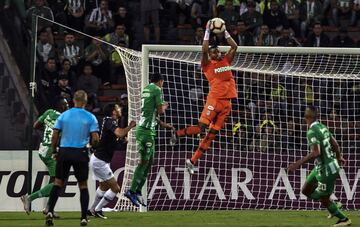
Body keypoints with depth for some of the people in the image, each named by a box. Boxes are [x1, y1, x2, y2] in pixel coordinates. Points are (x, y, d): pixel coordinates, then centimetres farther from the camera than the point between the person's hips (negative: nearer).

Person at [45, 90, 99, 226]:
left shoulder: (63, 116, 3)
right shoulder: (90, 118, -2)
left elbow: (55, 135, 1)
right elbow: (95, 139, -8)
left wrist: (54, 151, 12)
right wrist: (92, 145, 14)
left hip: (64, 152, 1)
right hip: (80, 153, -1)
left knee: (58, 183, 8)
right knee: (83, 185, 9)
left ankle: (50, 211, -8)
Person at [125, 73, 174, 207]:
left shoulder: (146, 89, 19)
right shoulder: (157, 90, -7)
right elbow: (160, 111, -12)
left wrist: (163, 125, 32)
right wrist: (164, 107, 11)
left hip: (142, 127, 9)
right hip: (147, 130, -9)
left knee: (149, 161, 13)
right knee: (144, 161, -9)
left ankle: (137, 191, 11)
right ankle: (132, 191, -13)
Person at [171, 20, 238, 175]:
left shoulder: (226, 61, 17)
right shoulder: (208, 65, 2)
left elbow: (234, 46, 18)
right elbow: (204, 50, -12)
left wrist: (225, 32, 15)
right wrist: (207, 32, -7)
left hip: (226, 102, 5)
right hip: (214, 99, -5)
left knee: (213, 133, 3)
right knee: (201, 128, -13)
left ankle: (192, 161, 8)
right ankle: (178, 134, 15)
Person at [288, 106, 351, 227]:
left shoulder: (312, 132, -22)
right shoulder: (322, 127, 4)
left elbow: (316, 153, -32)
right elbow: (335, 143, 16)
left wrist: (298, 164, -27)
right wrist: (339, 157, 35)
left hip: (326, 170, -9)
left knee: (324, 200, 7)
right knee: (306, 190, 17)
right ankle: (334, 207, 24)